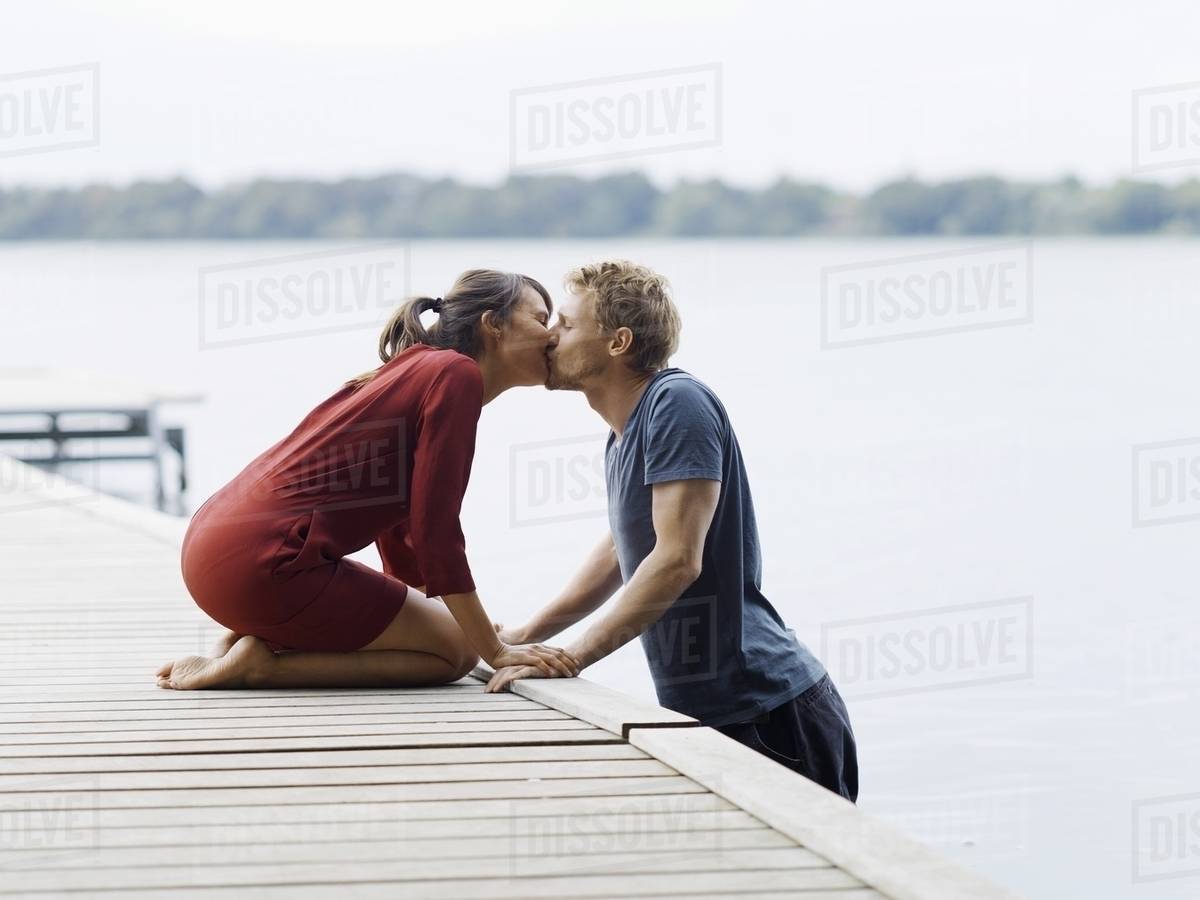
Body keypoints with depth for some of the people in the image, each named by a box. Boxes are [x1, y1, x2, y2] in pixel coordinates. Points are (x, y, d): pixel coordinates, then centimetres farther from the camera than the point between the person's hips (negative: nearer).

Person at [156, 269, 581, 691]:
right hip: (264, 560, -10)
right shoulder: (456, 374, -8)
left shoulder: (416, 371, 21)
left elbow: (400, 529, 28)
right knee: (455, 652, 1)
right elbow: (436, 530, -13)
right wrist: (497, 652, -7)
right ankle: (260, 664, -7)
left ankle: (241, 643, 10)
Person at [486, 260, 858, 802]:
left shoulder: (676, 403, -15)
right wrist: (527, 634, 24)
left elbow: (678, 559, -22)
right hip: (705, 711, 9)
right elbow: (621, 550, 29)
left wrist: (573, 655, -19)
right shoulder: (623, 437, 13)